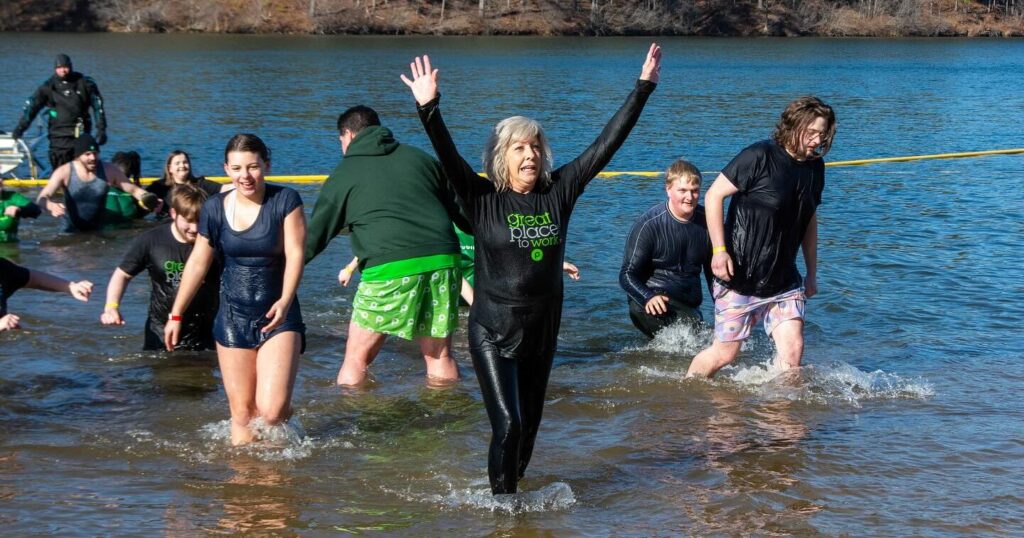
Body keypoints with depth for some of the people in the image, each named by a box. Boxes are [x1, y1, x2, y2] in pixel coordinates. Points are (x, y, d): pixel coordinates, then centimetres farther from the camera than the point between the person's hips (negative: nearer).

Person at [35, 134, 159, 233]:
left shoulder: (109, 171, -5)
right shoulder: (64, 172, -10)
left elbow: (134, 189, 2)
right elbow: (42, 198, -16)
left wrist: (149, 200, -20)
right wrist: (51, 206, -41)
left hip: (99, 231, 1)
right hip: (71, 233, -1)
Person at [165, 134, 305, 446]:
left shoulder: (286, 201, -6)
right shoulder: (215, 208, 3)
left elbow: (295, 254, -12)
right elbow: (198, 263, 9)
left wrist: (285, 300, -27)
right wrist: (176, 315, 11)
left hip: (278, 317, -3)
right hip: (233, 317, 3)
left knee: (272, 410, -13)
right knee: (241, 412, 2)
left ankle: (289, 427, 21)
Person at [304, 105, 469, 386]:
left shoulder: (344, 173, 10)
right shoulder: (420, 158, 20)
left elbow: (316, 234, 12)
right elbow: (459, 211, 20)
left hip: (390, 267, -4)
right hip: (443, 260, 4)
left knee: (356, 359, 7)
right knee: (439, 356, 14)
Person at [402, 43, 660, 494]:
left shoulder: (558, 191, -1)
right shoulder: (483, 199, -9)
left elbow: (606, 144, -1)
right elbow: (448, 156, -23)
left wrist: (643, 88, -4)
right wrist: (428, 107, -40)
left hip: (542, 330, 4)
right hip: (493, 331, -4)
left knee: (529, 427, 14)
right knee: (508, 425, -14)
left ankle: (513, 486, 37)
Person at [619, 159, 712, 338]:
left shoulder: (706, 222, 3)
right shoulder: (649, 224, -11)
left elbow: (713, 270, 16)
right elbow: (627, 275, -12)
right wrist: (648, 298, -31)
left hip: (688, 306, 6)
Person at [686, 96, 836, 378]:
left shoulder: (815, 168, 7)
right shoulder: (759, 157, -15)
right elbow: (714, 195, -13)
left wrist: (812, 273, 20)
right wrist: (719, 249, -18)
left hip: (784, 281, 6)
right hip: (740, 278, -5)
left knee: (793, 348, -10)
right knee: (725, 352, 4)